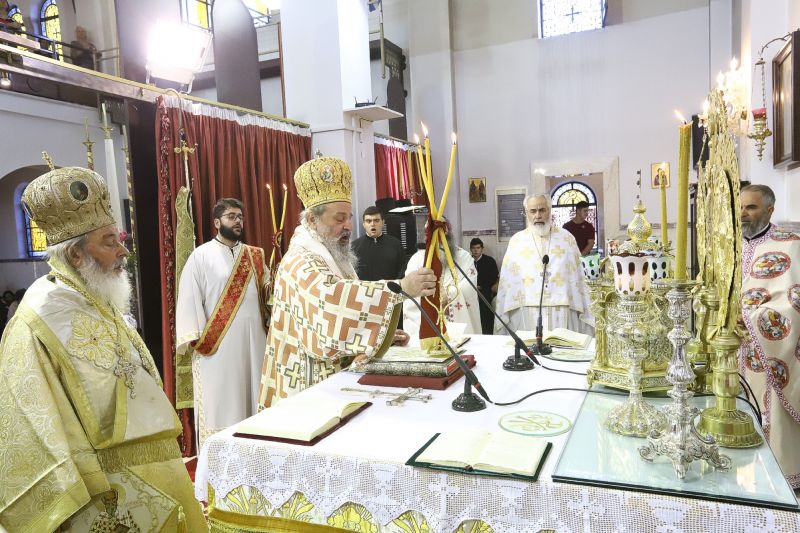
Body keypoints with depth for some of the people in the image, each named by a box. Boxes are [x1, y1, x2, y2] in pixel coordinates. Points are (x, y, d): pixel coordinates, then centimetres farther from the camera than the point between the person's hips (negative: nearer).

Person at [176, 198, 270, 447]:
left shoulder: (254, 256, 12)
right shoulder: (201, 256, -1)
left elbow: (269, 290, 14)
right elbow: (189, 297, -5)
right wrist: (195, 338, -13)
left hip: (253, 340, 5)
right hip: (216, 344, -4)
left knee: (253, 396, 11)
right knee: (219, 403, 2)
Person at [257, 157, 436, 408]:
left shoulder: (332, 259, 12)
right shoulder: (301, 263, -18)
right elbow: (332, 298, -40)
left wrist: (383, 336, 4)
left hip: (337, 378, 9)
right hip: (310, 387, -9)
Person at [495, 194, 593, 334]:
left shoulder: (566, 238, 9)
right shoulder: (516, 241, 7)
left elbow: (578, 278, 8)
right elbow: (507, 280, 5)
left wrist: (584, 313, 6)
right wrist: (502, 317, 0)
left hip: (562, 313, 1)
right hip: (527, 315, 0)